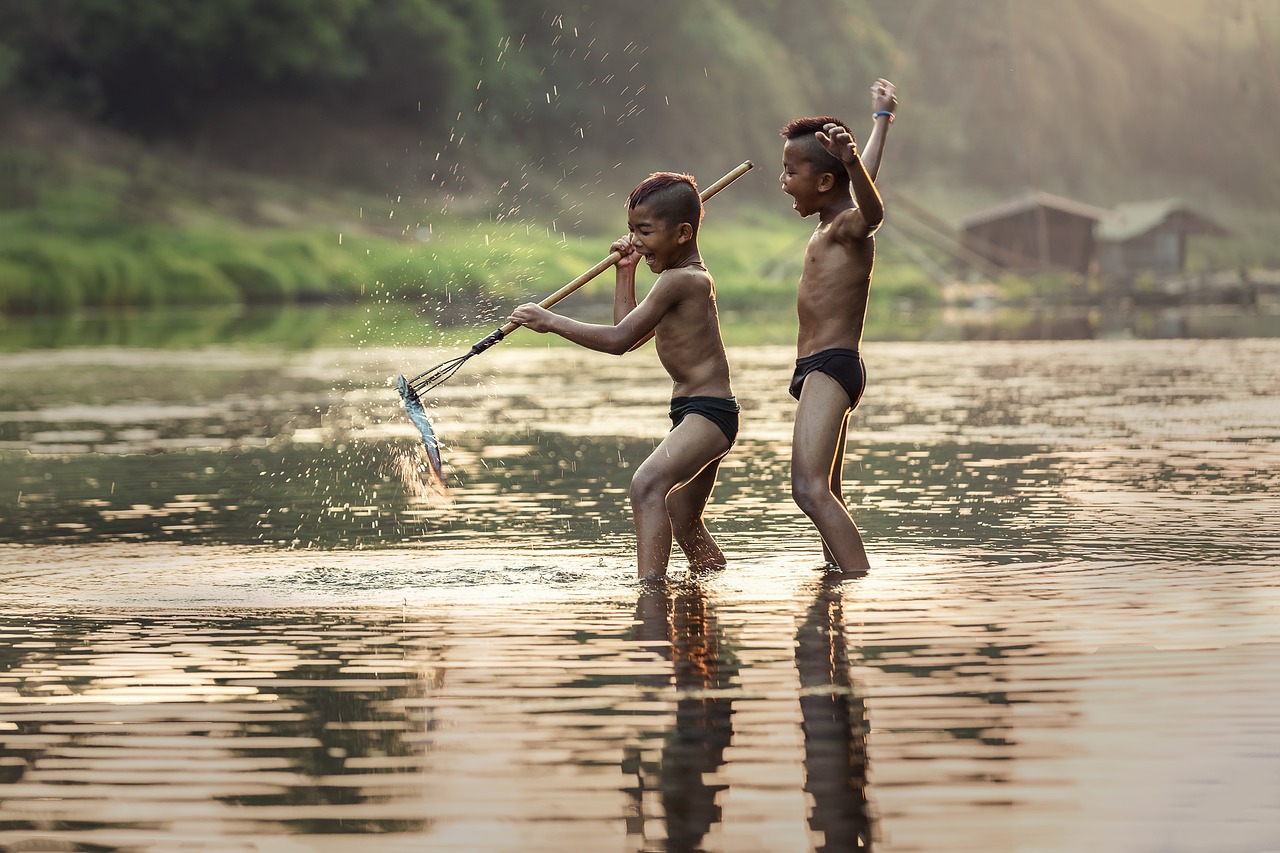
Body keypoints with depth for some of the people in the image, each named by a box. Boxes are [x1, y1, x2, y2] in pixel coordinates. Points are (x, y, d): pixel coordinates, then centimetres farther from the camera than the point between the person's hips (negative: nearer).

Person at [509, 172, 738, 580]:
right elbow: (630, 336, 26)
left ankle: (649, 583, -42)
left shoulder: (678, 280, -14)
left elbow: (620, 340, -18)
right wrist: (625, 272, 20)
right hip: (692, 413, 11)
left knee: (647, 483, -30)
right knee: (684, 526, 20)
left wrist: (552, 321, -15)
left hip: (709, 411, -11)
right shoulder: (694, 278, 17)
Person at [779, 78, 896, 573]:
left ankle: (863, 584, -35)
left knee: (810, 489, -26)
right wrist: (881, 120, 51)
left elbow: (872, 209, -36)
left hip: (831, 366, -11)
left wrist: (851, 161, -55)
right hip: (819, 370, 11)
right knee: (826, 495, 17)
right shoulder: (832, 226, 16)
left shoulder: (849, 226, -11)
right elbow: (865, 181, 35)